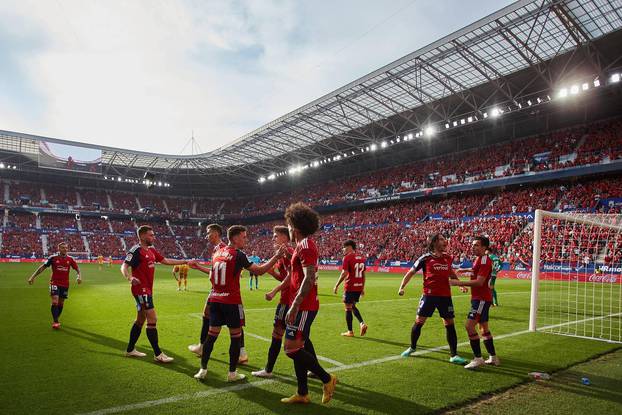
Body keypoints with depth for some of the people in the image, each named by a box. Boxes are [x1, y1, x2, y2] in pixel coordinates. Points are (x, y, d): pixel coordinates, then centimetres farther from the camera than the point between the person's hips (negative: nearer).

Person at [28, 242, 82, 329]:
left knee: (61, 303, 11)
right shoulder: (53, 258, -7)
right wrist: (33, 277, -7)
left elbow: (77, 269, 5)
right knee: (55, 302, -15)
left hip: (65, 284, 3)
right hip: (55, 283, -3)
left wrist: (79, 276, -13)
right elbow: (42, 267, -3)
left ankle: (55, 320, 29)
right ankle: (55, 322, -8)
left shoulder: (70, 259, 0)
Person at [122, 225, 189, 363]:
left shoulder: (151, 250, 12)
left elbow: (166, 261, 16)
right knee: (152, 319, -9)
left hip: (147, 290, 10)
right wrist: (130, 278, -41)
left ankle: (130, 349, 32)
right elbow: (124, 266, -21)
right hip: (141, 290, -10)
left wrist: (185, 261, 13)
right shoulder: (136, 250, -14)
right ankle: (158, 354, -3)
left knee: (140, 320, 18)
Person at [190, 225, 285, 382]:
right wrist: (276, 257, -7)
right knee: (236, 337, 5)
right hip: (231, 302, -7)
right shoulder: (238, 255, -12)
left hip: (215, 300, 7)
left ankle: (203, 370, 18)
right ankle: (232, 373, 11)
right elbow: (259, 270, -11)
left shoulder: (218, 253, 9)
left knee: (211, 335, 13)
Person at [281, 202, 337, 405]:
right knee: (297, 348, 13)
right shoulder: (306, 245, 15)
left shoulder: (305, 245, -16)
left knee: (292, 348, -6)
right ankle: (302, 393, 23)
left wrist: (294, 307, -24)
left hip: (303, 307, -10)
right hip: (305, 305, 10)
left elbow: (309, 279, -24)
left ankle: (327, 379, 7)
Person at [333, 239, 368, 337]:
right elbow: (363, 275, 13)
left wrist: (336, 286, -10)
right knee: (353, 306, 22)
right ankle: (362, 323, 6)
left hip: (349, 287, -7)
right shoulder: (362, 258, 10)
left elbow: (344, 274, -17)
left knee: (348, 308, 4)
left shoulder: (347, 258, -11)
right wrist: (363, 288, 20)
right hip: (359, 287, 7)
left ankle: (350, 331, 10)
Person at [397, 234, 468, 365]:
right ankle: (412, 347, 26)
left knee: (450, 324, 3)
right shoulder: (425, 258, -6)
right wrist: (402, 287, -6)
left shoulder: (448, 258, 6)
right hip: (429, 295, -3)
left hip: (445, 296, 3)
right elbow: (410, 272, 1)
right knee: (419, 322, 4)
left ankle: (453, 355, 14)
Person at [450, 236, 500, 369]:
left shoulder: (484, 260, -17)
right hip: (479, 298, 11)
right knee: (484, 328, 18)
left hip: (481, 299, -11)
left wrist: (460, 283, -26)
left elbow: (479, 282, -26)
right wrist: (467, 271, 21)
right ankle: (493, 358, 29)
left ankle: (478, 359, -9)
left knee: (469, 325, -16)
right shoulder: (479, 260, 13)